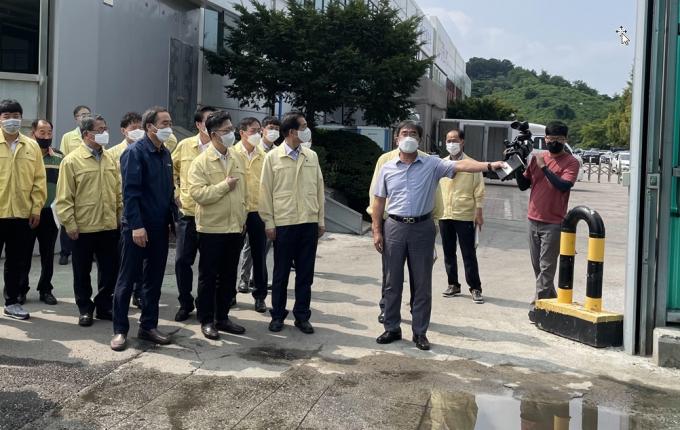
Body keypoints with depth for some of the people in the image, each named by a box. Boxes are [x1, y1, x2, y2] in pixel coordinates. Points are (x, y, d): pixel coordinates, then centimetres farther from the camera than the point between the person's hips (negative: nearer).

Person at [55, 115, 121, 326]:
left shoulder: (110, 158, 7)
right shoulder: (72, 160, -8)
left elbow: (118, 190, 11)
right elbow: (64, 196, -9)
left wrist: (121, 215, 8)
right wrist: (69, 223, -12)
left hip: (109, 226, 4)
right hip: (83, 228, -4)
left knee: (110, 269, 10)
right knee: (82, 272, 8)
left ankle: (104, 306, 25)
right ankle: (85, 309, 22)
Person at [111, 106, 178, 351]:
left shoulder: (165, 154, 11)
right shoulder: (135, 152, -11)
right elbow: (130, 192, -17)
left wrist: (174, 218, 11)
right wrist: (136, 225, -22)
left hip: (160, 227, 7)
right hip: (137, 227, -7)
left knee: (154, 278, 12)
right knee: (127, 278, 2)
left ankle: (148, 326, 22)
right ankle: (120, 330, 10)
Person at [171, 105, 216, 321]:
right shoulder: (184, 145, 4)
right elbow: (171, 170, 18)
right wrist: (175, 194, 10)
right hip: (187, 213, 2)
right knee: (182, 260, 5)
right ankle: (185, 303, 22)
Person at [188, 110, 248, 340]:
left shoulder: (238, 158, 8)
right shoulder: (201, 162, -9)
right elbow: (197, 193, -20)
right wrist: (224, 186, -15)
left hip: (235, 227, 5)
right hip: (211, 228, -5)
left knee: (228, 277, 12)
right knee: (208, 277, 4)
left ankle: (222, 317, 24)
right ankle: (206, 320, 15)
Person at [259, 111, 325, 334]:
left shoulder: (311, 156, 8)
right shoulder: (273, 157, -2)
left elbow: (319, 188, 10)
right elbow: (265, 191, -1)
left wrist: (321, 220, 7)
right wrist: (269, 222, -4)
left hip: (309, 223, 3)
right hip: (284, 223, -3)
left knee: (305, 273, 8)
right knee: (281, 273, 7)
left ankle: (302, 316, 19)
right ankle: (277, 315, 20)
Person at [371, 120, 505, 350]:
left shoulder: (432, 164, 0)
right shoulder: (387, 168, 5)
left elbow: (460, 165, -13)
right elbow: (379, 201, 9)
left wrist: (489, 165, -27)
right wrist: (377, 231, 3)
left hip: (422, 228, -1)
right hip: (395, 227, 1)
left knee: (423, 283, 5)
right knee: (393, 282, 7)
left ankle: (420, 332, 15)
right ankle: (392, 328, 20)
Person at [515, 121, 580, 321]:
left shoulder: (571, 162, -4)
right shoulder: (537, 157, 9)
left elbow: (564, 186, -20)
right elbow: (523, 185, 11)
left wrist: (544, 167, -19)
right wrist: (518, 167, -5)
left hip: (553, 223, -6)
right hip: (534, 220, 6)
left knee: (546, 267, -6)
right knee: (538, 266, 14)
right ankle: (551, 300, 29)